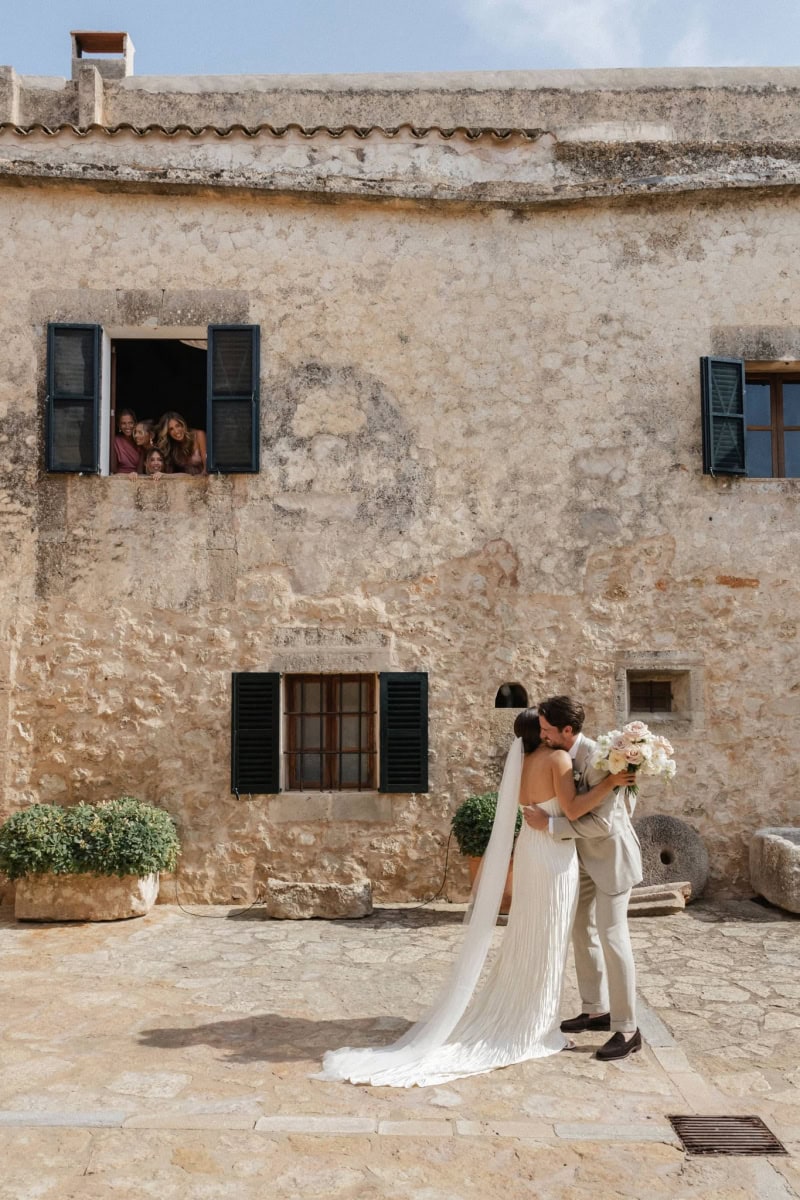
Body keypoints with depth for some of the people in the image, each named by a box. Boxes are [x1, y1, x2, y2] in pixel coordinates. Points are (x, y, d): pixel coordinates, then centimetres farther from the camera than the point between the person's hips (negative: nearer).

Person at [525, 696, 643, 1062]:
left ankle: (627, 1029, 4)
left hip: (611, 857, -9)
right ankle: (596, 1010, 28)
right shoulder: (562, 755, -1)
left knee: (612, 938, -7)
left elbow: (601, 823, -30)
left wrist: (549, 825, -27)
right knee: (582, 931, 14)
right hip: (586, 858, 9)